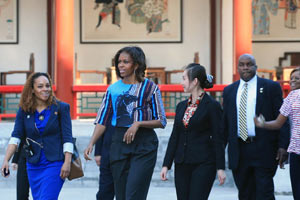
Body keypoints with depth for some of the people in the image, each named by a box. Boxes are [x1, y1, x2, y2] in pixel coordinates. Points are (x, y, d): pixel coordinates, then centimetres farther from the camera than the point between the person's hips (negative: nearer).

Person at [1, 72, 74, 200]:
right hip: (33, 164, 4)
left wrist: (67, 162, -15)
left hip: (54, 163, -4)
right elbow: (16, 136, -3)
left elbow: (67, 137, -5)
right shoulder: (24, 111, 5)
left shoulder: (61, 108, -2)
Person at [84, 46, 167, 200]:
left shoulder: (150, 87, 0)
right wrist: (91, 143, -6)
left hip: (144, 143, -4)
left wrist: (138, 124, -14)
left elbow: (161, 121, 1)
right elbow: (102, 121, 8)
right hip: (119, 142, 4)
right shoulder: (113, 89, 9)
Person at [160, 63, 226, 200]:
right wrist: (166, 165, 8)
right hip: (182, 165, 6)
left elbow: (218, 139, -7)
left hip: (203, 164, -6)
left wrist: (220, 168, -10)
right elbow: (174, 137, 13)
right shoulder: (181, 106, 12)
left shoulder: (212, 106, -6)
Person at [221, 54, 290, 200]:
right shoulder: (229, 91, 13)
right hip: (238, 152, 4)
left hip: (263, 150, -4)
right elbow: (225, 122, 16)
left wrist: (282, 146, -10)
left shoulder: (271, 87, 2)